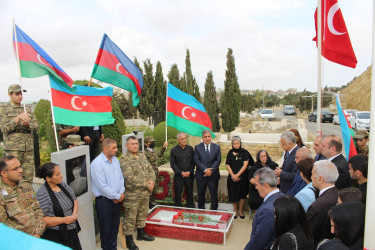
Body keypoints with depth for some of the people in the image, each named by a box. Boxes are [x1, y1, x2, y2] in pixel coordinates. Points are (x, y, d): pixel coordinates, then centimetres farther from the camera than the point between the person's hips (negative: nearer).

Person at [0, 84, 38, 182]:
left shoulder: (27, 109, 17)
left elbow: (35, 126, 11)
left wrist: (27, 124, -11)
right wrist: (18, 118, -19)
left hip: (29, 148, 4)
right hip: (13, 149, -4)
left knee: (28, 177, 5)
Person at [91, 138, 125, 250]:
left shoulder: (115, 160, 5)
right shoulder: (97, 163, -18)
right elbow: (102, 186, -20)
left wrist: (121, 194, -5)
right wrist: (117, 197, -13)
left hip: (117, 200, 7)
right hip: (104, 201, -6)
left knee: (115, 226, 19)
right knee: (105, 228, 10)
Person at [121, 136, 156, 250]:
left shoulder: (142, 156, 9)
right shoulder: (124, 160, -16)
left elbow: (150, 170, 11)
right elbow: (130, 178, -24)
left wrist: (152, 181, -9)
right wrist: (146, 184, -19)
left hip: (145, 193, 7)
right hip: (132, 195, -7)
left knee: (142, 214, 22)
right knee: (130, 217, 6)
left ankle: (141, 233, 41)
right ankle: (129, 240, 21)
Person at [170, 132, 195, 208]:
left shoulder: (190, 148, 4)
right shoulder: (174, 150, -1)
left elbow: (193, 161, 6)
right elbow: (172, 163, -2)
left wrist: (189, 172, -6)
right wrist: (181, 172, -9)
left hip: (189, 175, 2)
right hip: (179, 176, -1)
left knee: (190, 193, 10)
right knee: (178, 194, 4)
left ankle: (191, 207, 24)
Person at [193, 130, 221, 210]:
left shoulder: (217, 147, 3)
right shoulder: (197, 147, 1)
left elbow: (218, 160, -3)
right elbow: (196, 160, -7)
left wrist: (211, 170, -14)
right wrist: (205, 170, -17)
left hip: (213, 175, 0)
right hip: (201, 175, 0)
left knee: (214, 195, 5)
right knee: (201, 195, 11)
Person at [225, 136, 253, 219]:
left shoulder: (244, 152, -3)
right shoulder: (230, 153, 4)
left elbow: (245, 165, -8)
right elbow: (228, 165, 1)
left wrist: (237, 175, -14)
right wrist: (233, 175, -12)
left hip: (242, 177, -1)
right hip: (232, 177, 1)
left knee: (242, 194, 5)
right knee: (233, 194, 5)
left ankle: (240, 210, 21)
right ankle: (235, 210, 22)